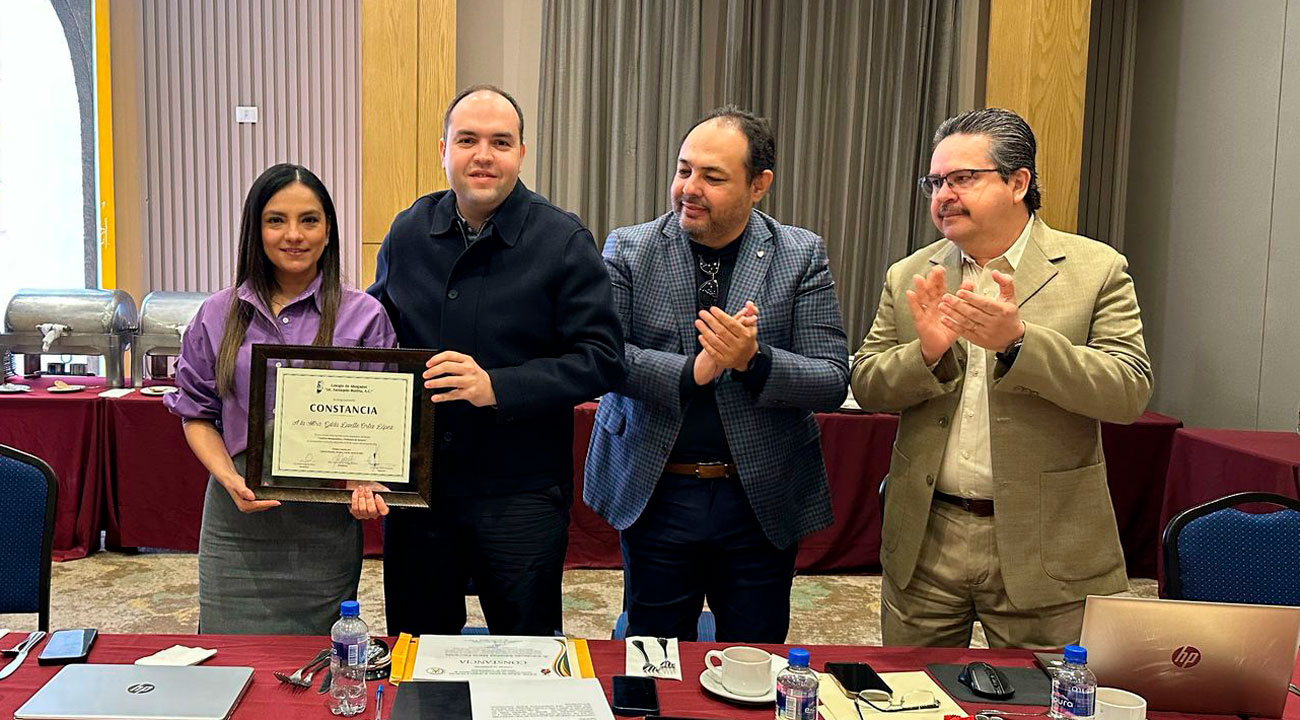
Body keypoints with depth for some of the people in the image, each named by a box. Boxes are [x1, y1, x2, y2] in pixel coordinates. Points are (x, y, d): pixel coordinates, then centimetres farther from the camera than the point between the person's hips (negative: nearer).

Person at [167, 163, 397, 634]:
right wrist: (230, 479, -7)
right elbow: (198, 414, 10)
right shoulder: (218, 316, 6)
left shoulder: (364, 316, 0)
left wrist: (362, 480, -18)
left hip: (325, 521, -1)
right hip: (238, 516, 2)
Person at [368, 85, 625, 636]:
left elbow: (601, 361, -13)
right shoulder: (407, 233, 6)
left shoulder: (564, 242, -8)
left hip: (520, 495, -4)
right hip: (415, 484, 4)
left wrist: (496, 387, -22)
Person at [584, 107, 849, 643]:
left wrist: (754, 359, -25)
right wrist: (690, 372, -22)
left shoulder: (801, 256, -3)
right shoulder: (628, 249, -1)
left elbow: (833, 383, -8)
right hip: (654, 492, 0)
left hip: (762, 499, 0)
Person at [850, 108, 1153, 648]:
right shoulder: (909, 278, 6)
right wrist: (926, 353, -16)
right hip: (924, 542, 3)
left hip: (1042, 548, -3)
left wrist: (1018, 340, -25)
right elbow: (865, 387, 4)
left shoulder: (1096, 270, -3)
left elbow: (1130, 391, -12)